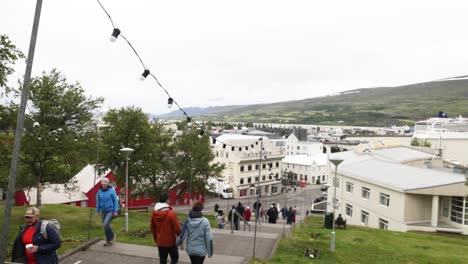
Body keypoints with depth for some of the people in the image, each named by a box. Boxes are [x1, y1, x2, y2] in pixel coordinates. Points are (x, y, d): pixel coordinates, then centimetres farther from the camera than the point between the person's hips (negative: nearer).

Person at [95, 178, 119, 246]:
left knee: (105, 224, -20)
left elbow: (115, 201, -12)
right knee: (105, 226, 8)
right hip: (103, 212, 6)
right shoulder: (99, 191, 1)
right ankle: (109, 240, 24)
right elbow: (98, 202, 8)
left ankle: (112, 235, 4)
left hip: (111, 211, -5)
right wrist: (97, 211, 5)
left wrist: (116, 211, -17)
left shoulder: (112, 191, -13)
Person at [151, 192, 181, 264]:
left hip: (160, 242, 5)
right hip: (170, 241, -5)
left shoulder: (154, 213, -1)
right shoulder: (171, 213, -21)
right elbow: (177, 228, -17)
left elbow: (152, 228, 9)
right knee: (175, 258, 13)